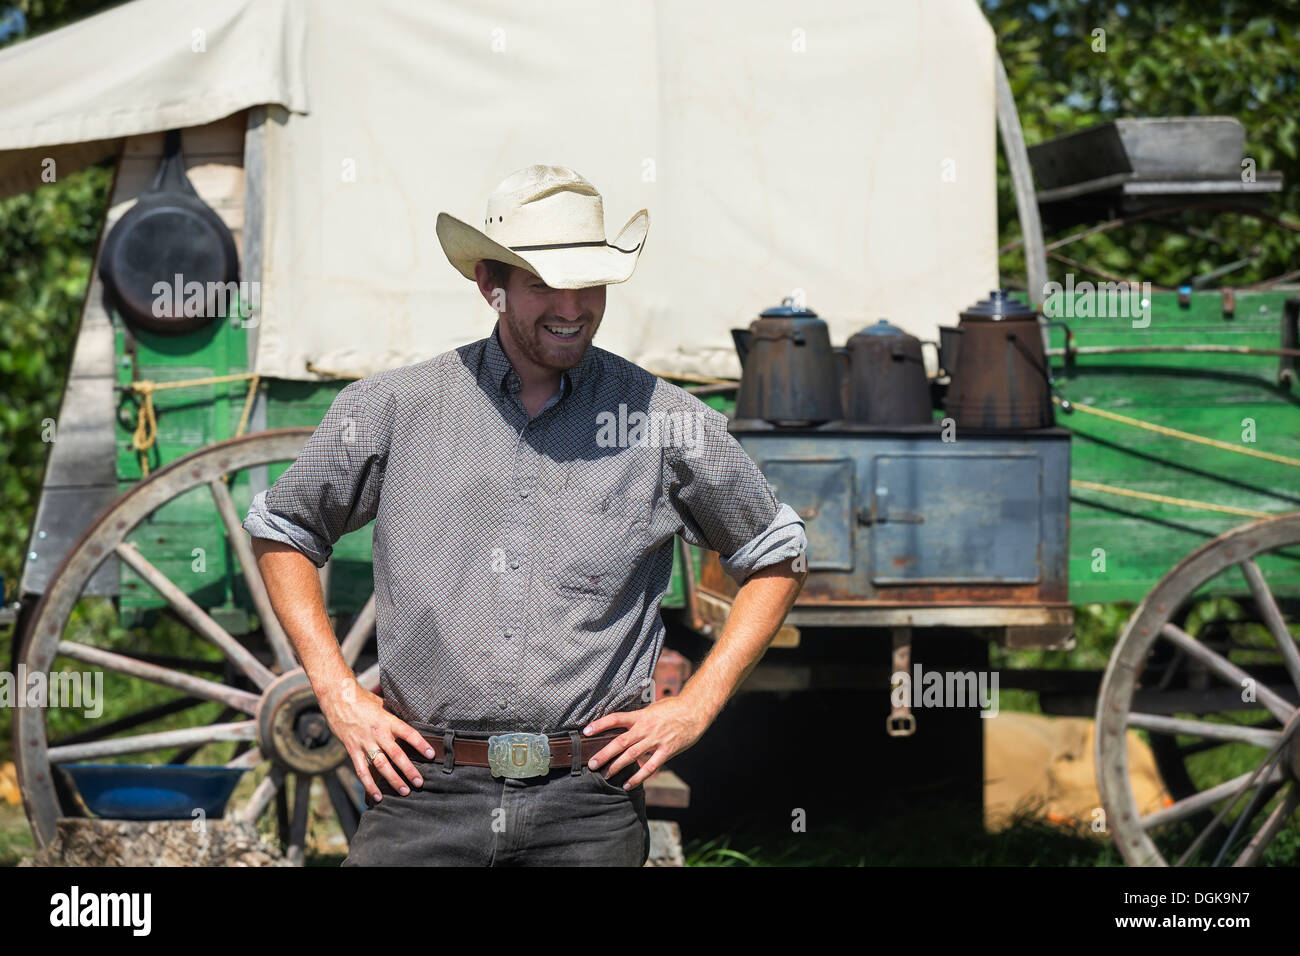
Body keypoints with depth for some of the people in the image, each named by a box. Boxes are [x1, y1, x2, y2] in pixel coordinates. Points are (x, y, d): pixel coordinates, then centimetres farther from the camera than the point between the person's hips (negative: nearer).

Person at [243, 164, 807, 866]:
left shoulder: (667, 424, 4)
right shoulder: (392, 408, 4)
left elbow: (777, 559, 15)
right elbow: (280, 531, 16)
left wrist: (696, 705, 5)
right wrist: (338, 692, 6)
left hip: (588, 807, 0)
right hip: (424, 792, 0)